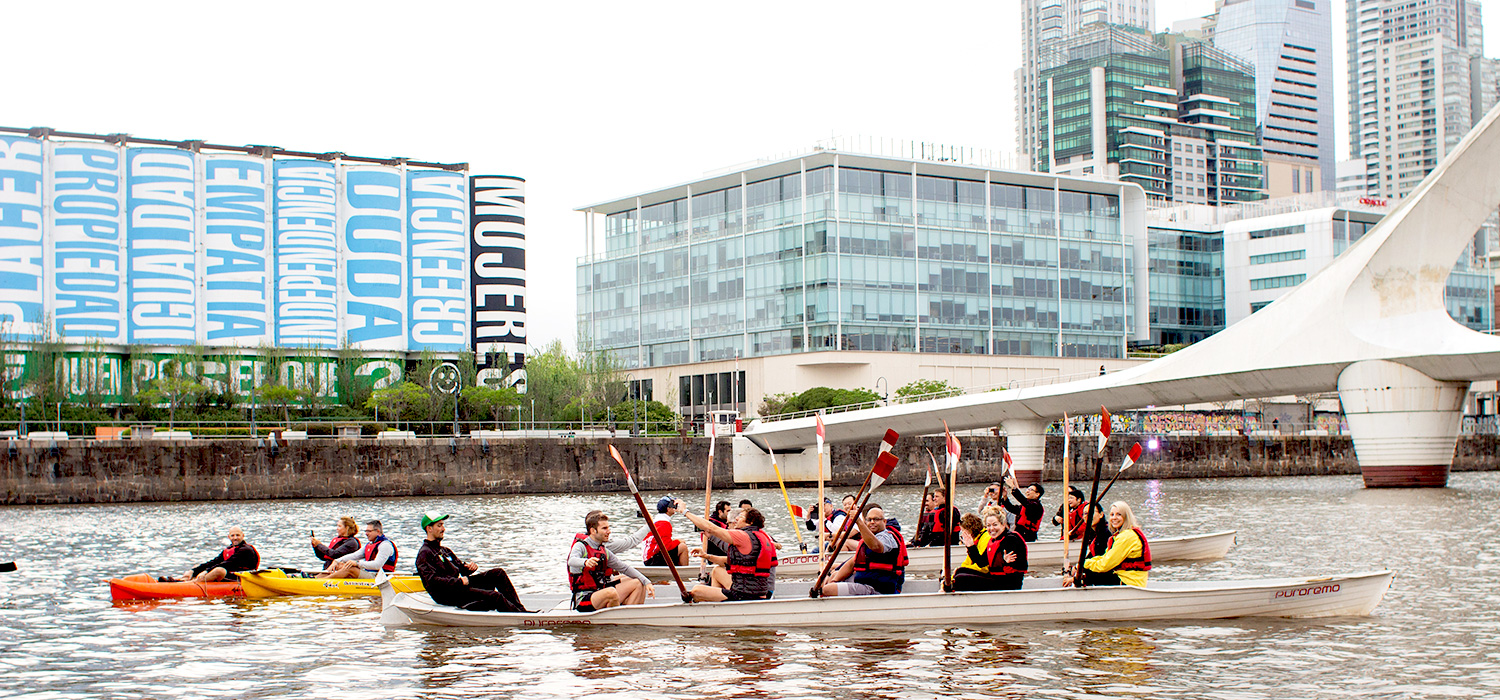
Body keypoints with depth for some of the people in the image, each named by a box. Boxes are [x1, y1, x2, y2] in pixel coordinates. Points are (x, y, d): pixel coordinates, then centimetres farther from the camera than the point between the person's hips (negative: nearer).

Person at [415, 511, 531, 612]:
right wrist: (459, 581, -21)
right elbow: (432, 581, -20)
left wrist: (469, 567, -1)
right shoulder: (424, 554, -8)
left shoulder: (444, 550, 23)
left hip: (457, 585, 9)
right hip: (446, 596, -9)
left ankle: (519, 608, -12)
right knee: (495, 597, -25)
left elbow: (461, 568, 23)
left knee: (498, 573, -4)